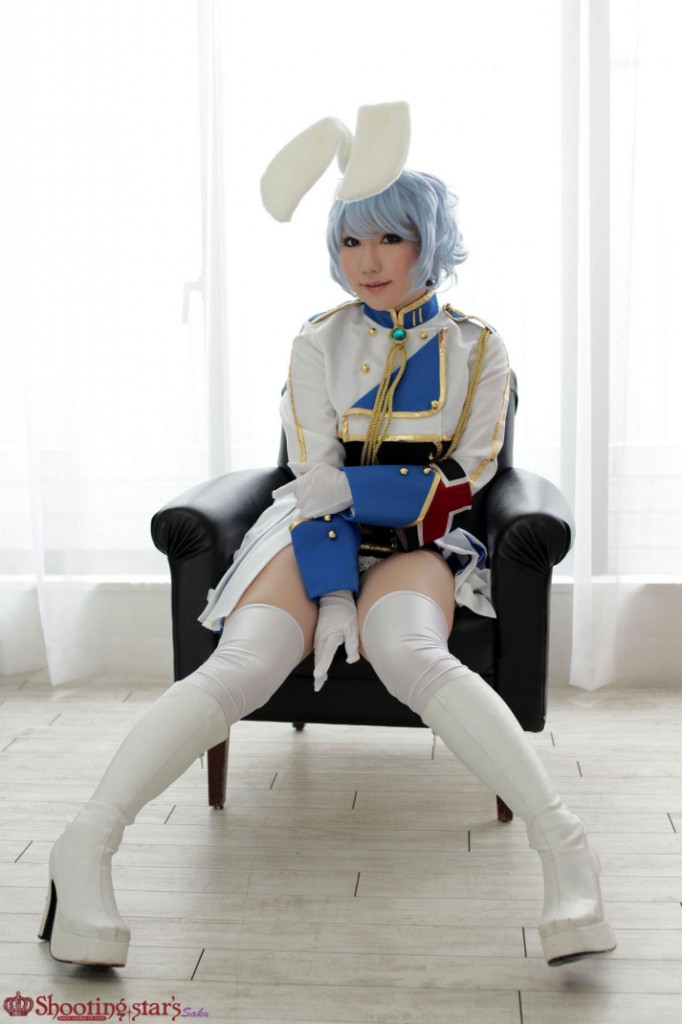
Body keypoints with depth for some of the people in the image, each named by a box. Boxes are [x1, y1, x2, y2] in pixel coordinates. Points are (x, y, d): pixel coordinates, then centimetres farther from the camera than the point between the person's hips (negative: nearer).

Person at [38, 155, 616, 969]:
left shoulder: (478, 350, 6)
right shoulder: (318, 343, 6)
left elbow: (461, 484, -1)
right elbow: (315, 480, -4)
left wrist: (351, 486, -11)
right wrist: (334, 593, -17)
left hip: (416, 545, 0)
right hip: (316, 536, 1)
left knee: (410, 654, -35)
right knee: (241, 666, -28)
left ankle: (562, 847, -39)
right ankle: (86, 848, -35)